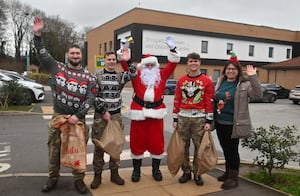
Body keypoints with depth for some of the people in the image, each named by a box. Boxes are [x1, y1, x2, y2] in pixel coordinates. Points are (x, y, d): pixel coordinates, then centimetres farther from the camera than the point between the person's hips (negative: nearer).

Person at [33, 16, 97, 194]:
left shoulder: (89, 77, -2)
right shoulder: (57, 68, 2)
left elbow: (90, 99, -7)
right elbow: (43, 54, 0)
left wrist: (78, 115, -16)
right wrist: (38, 35, -11)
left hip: (78, 118, -1)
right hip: (58, 116, 1)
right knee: (54, 148, 9)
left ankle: (79, 179, 19)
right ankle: (53, 178, 26)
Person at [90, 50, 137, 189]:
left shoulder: (120, 76, 4)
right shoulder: (97, 76, -1)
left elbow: (133, 74, -15)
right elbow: (93, 96, -5)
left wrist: (128, 61, -24)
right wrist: (103, 112, -10)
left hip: (116, 115, 2)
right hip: (100, 114, -2)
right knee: (99, 145, 4)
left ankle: (114, 173, 23)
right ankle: (97, 175, 16)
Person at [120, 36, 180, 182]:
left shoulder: (162, 75, 10)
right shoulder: (136, 75, 6)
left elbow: (172, 64, 6)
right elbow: (125, 64, 2)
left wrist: (172, 49, -1)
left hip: (156, 112, 1)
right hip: (139, 112, -1)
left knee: (156, 142, 7)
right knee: (137, 141, 6)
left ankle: (156, 169, 24)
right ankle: (136, 170, 21)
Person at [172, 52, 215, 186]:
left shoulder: (207, 81, 0)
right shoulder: (181, 80, 8)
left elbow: (210, 102, -2)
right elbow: (177, 100, 7)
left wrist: (209, 121, -5)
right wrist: (175, 119, 5)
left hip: (200, 118, -2)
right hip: (183, 117, 2)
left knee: (199, 146, 4)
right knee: (183, 146, 7)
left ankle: (197, 173, 19)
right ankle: (186, 171, 22)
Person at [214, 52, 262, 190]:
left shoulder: (244, 84, -8)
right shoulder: (221, 82, 8)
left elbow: (258, 94, -23)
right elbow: (215, 98, 20)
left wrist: (253, 78, -32)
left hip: (233, 124, -6)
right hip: (219, 122, 6)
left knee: (232, 150, 3)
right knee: (225, 149, 18)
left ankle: (233, 177, 19)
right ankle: (228, 173, 35)